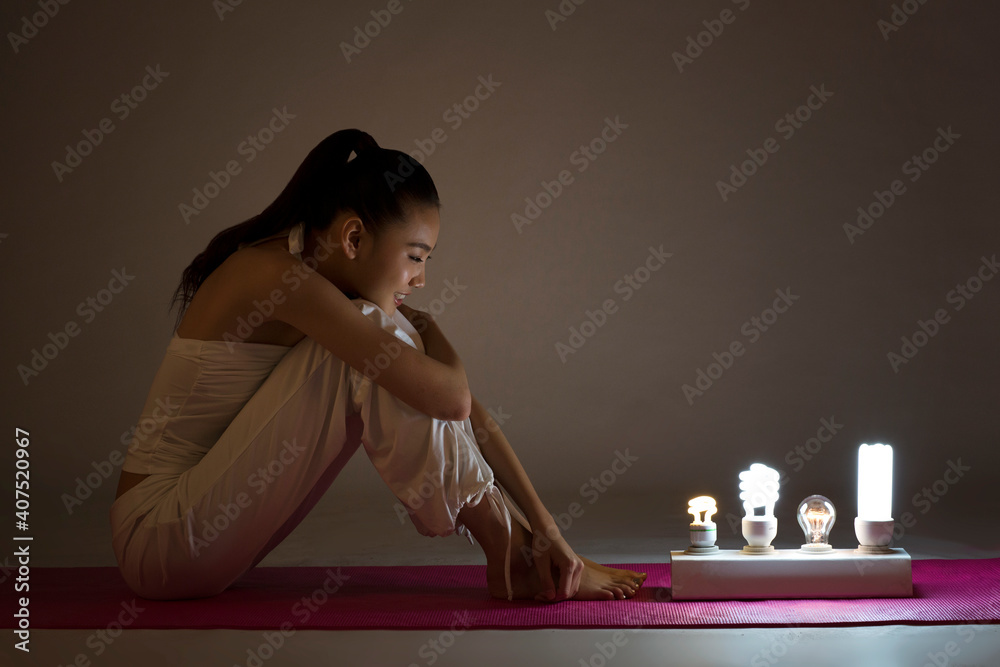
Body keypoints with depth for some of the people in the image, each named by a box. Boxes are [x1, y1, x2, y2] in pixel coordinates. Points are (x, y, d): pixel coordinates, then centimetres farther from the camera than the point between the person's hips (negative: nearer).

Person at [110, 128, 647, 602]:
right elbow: (450, 397, -26)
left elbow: (464, 407, 2)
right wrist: (429, 335, -4)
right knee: (376, 349, -20)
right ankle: (508, 554, -11)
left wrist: (545, 528, -3)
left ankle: (520, 543, 1)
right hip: (162, 543, -9)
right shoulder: (279, 277, -23)